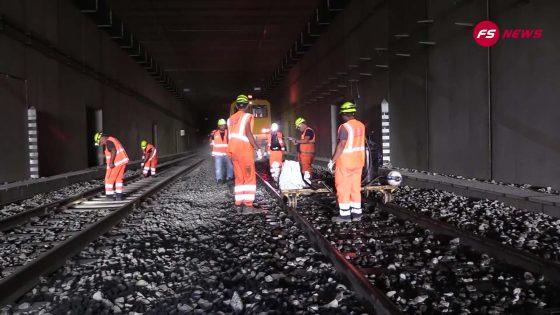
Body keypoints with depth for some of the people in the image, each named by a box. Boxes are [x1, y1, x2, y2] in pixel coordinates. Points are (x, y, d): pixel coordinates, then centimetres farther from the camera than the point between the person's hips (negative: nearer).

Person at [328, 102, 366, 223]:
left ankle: (344, 215, 3)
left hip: (345, 162, -7)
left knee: (343, 188, 0)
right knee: (356, 187, 12)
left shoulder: (345, 127, -17)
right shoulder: (361, 126, 6)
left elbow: (341, 145, -21)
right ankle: (356, 213, 16)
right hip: (358, 161, 7)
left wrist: (332, 161, -16)